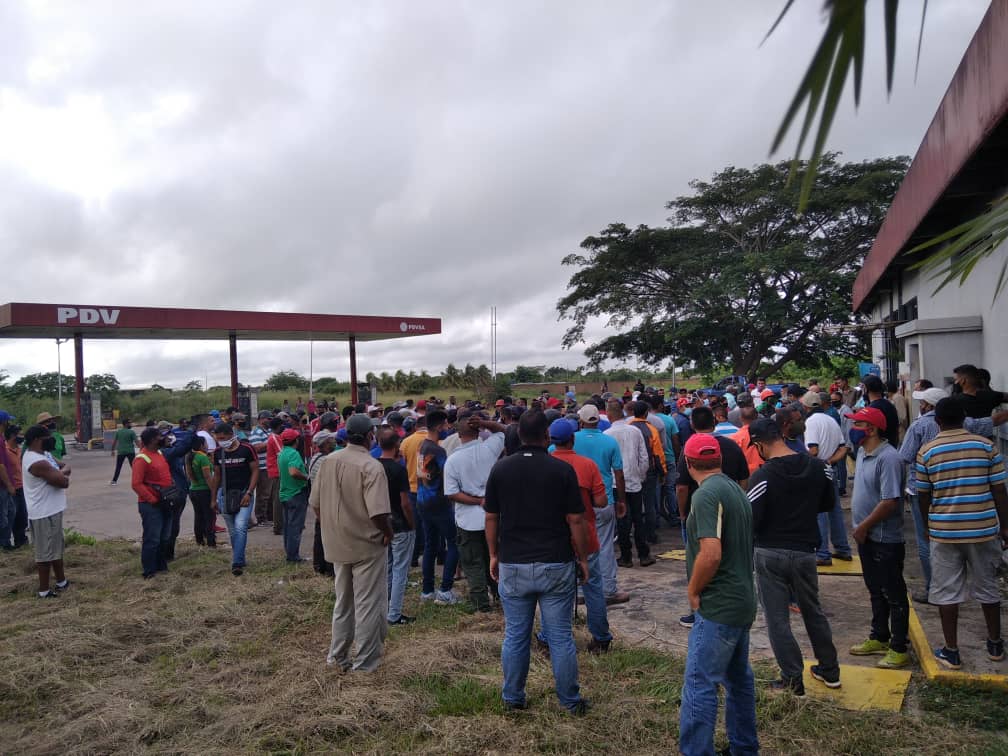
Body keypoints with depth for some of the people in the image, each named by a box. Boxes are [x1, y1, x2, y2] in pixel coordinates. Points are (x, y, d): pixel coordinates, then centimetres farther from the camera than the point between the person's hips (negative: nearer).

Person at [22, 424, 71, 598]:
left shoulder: (33, 455, 8)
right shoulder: (38, 463, -25)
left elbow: (55, 474, 11)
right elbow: (64, 482, -25)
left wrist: (61, 472, -12)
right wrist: (64, 473, -3)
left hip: (50, 510, 11)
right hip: (45, 513, -11)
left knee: (56, 547, 22)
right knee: (46, 551, 2)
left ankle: (61, 581, 35)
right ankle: (44, 590, 13)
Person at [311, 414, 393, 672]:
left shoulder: (327, 462, -1)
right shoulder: (371, 467, -21)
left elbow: (315, 503, 6)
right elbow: (378, 512, -27)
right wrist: (388, 533, -9)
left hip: (338, 544, 6)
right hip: (368, 545, -6)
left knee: (342, 602, 21)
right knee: (368, 604, 8)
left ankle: (338, 655, 31)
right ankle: (365, 661, 17)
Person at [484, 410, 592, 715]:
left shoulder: (500, 469, -2)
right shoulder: (562, 470, -9)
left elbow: (491, 518, 4)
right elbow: (575, 520, -6)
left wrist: (494, 555, 16)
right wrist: (582, 558, 6)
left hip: (513, 566, 2)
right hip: (555, 565, -2)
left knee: (515, 636, 13)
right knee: (561, 637, 9)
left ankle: (512, 698, 26)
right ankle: (571, 701, 20)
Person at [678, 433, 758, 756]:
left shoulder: (707, 494, -19)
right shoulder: (736, 489, 9)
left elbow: (710, 554, -28)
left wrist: (693, 591, -13)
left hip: (718, 606, -10)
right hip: (741, 601, 10)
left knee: (699, 686, -5)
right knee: (738, 678, 21)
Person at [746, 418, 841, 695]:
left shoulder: (762, 476, -20)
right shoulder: (819, 467, -4)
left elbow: (751, 519, -18)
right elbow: (829, 503, 10)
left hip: (770, 554, -5)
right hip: (804, 551, 5)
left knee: (777, 619, 8)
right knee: (813, 611, 23)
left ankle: (793, 679, 15)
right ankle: (830, 670, 36)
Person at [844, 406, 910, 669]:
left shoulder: (888, 458, -22)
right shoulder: (863, 452, 8)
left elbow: (890, 501, -25)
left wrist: (864, 526, -17)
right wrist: (860, 527, 13)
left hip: (886, 540, -9)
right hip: (866, 536, 9)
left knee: (894, 595, 4)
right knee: (876, 591, 20)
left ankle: (898, 649, 16)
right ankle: (879, 639, 34)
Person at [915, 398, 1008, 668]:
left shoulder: (926, 452, -4)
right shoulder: (986, 446, -3)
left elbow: (923, 496, 1)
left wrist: (929, 524, 17)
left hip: (944, 531, -1)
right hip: (983, 528, 2)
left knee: (947, 592, 7)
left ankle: (951, 651, 14)